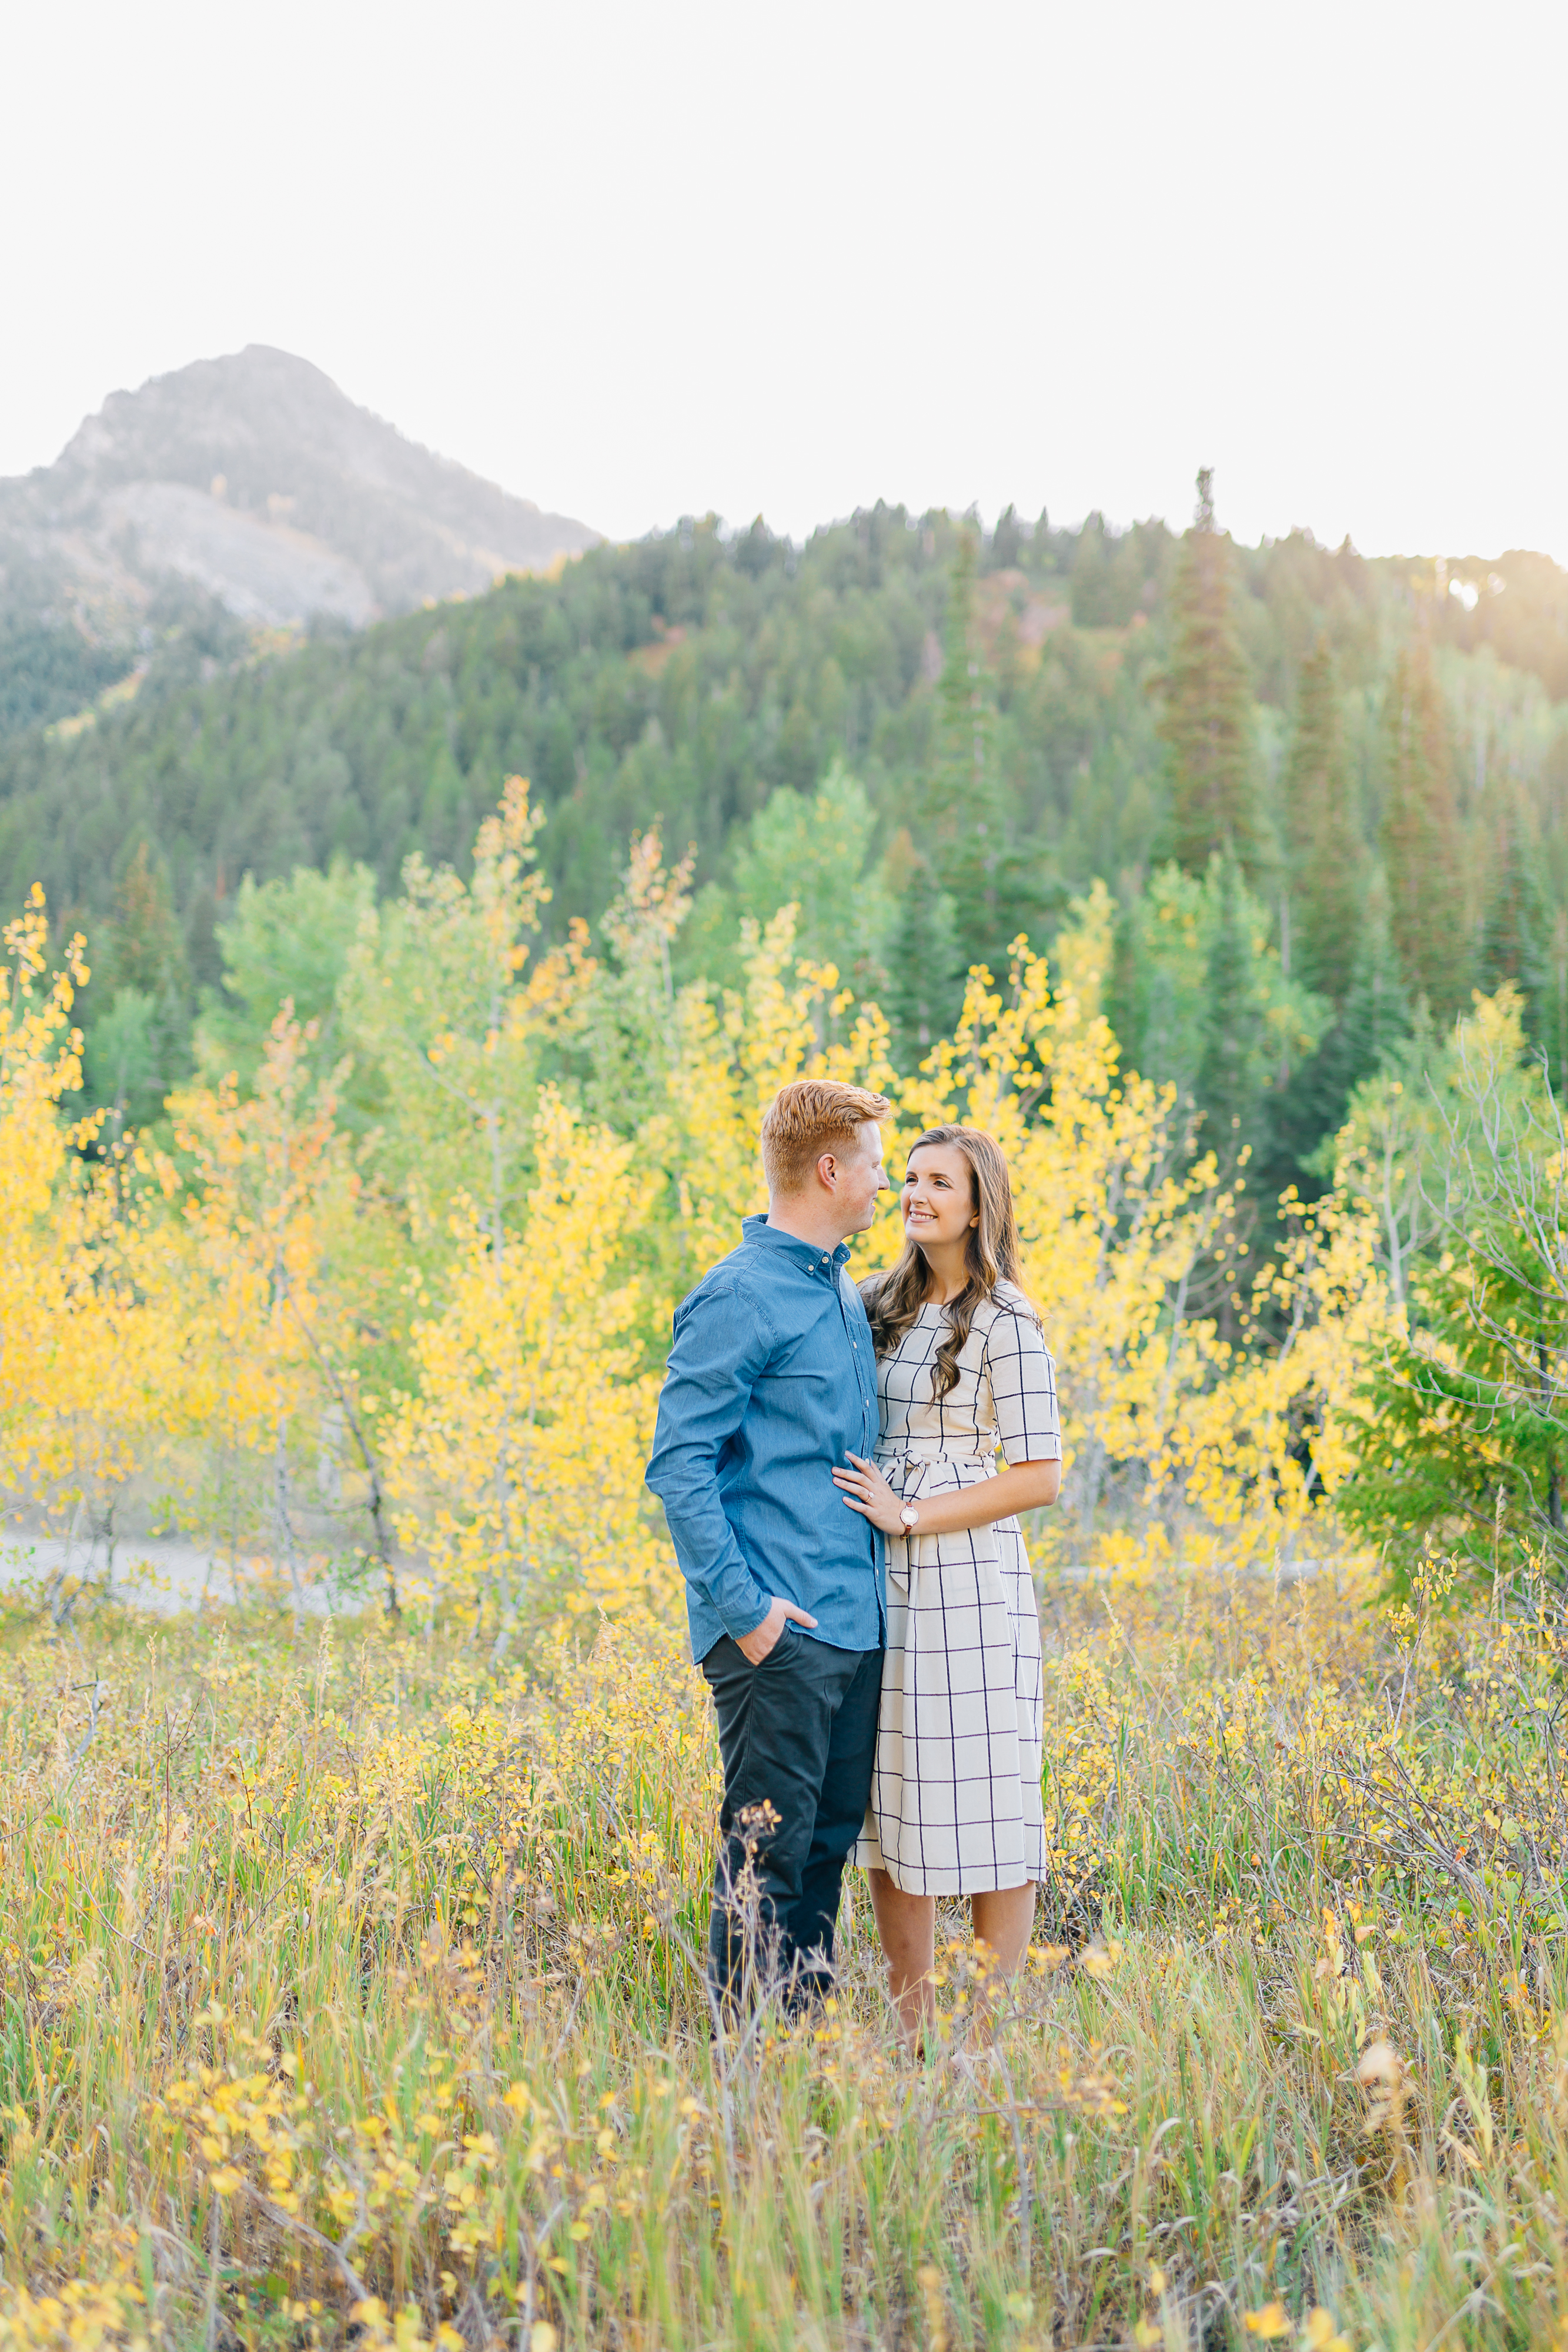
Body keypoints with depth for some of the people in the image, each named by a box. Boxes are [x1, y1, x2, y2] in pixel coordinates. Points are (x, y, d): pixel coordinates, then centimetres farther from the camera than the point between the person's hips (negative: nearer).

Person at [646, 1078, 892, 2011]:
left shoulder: (847, 1295, 16)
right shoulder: (742, 1297, -11)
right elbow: (680, 1463, -15)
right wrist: (744, 1605, -20)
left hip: (855, 1621, 9)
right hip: (780, 1631, -9)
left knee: (831, 1837, 13)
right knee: (770, 1845, -4)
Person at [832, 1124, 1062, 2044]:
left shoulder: (1005, 1323, -8)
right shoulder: (883, 1304, 11)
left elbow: (1039, 1477, -12)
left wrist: (912, 1516, -14)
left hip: (970, 1583, -7)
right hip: (885, 1586, 7)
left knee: (983, 1803, 0)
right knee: (889, 1801, 9)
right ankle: (910, 2025, 19)